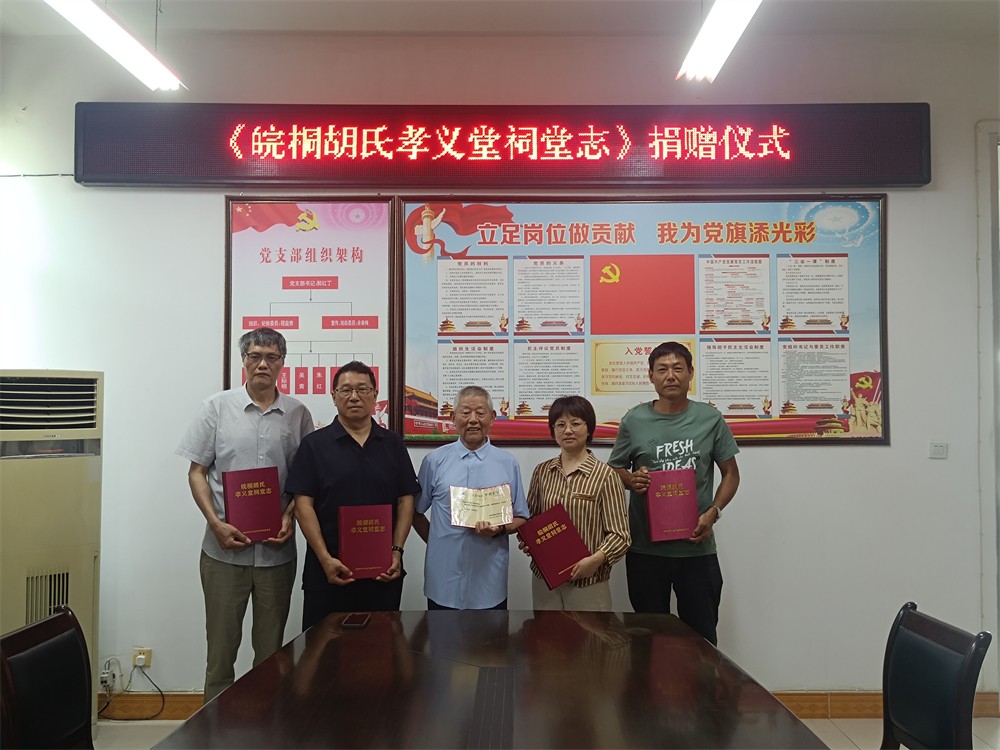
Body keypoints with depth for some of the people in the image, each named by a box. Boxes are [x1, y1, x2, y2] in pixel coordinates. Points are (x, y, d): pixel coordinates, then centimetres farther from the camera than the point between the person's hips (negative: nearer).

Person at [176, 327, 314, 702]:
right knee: (221, 644, 8)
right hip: (225, 546, -1)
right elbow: (197, 471, 2)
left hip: (277, 548, 1)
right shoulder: (217, 407, 1)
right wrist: (216, 523, -10)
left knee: (271, 648, 12)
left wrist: (290, 517, -7)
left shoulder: (298, 414, 4)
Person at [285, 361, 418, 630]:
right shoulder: (315, 444, 1)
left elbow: (406, 500, 7)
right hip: (328, 571, -2)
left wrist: (397, 551, -4)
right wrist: (325, 558, -12)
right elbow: (303, 504, -4)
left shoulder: (393, 444, 8)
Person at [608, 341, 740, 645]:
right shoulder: (634, 420, -1)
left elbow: (730, 473, 8)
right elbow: (614, 469, 9)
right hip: (646, 548, 0)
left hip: (697, 546, 0)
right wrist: (631, 480, -14)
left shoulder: (710, 419, 0)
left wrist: (713, 512, -7)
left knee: (702, 636, 10)